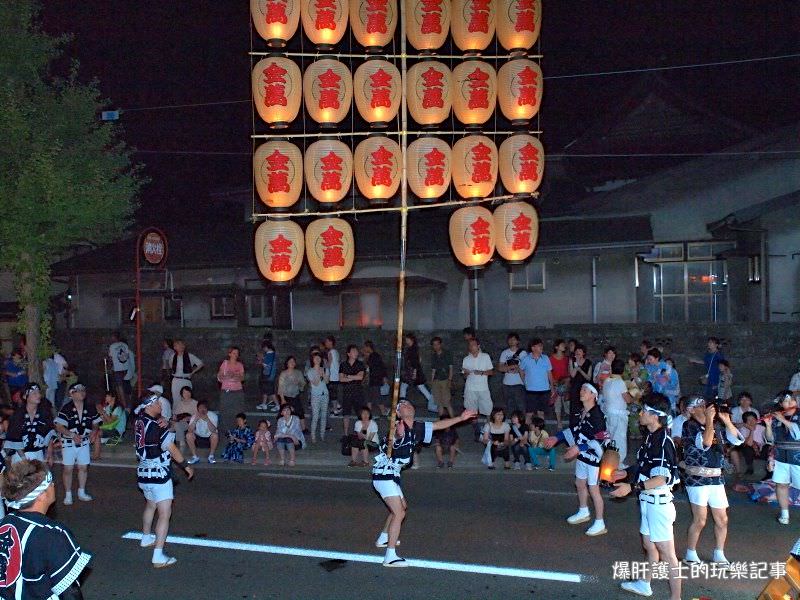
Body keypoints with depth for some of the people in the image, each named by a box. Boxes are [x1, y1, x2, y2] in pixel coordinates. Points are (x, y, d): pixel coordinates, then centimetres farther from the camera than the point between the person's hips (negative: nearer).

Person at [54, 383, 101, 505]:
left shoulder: (90, 408, 0)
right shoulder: (66, 409, -13)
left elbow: (95, 423, 9)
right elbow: (59, 426, -15)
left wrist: (94, 431, -13)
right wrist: (72, 435, -26)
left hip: (84, 442, 4)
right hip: (69, 443, -4)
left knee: (83, 467, 11)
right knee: (68, 469, 3)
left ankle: (81, 492, 27)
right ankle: (68, 495, 16)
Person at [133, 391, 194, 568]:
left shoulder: (139, 421, 0)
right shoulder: (156, 427, -20)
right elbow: (172, 449, -14)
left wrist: (163, 421, -14)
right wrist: (186, 466, -2)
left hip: (143, 473, 9)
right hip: (159, 474, -9)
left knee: (150, 505, 31)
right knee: (165, 514, -9)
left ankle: (146, 538, 50)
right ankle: (158, 556, -15)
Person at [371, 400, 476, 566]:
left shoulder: (417, 428, 3)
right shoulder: (398, 428, -23)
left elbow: (439, 425, 16)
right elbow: (394, 436, -48)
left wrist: (461, 417, 18)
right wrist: (398, 433, -72)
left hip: (392, 475, 10)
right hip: (384, 475, -10)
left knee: (402, 507, 28)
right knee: (399, 513, -15)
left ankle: (383, 538, 45)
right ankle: (390, 557, -13)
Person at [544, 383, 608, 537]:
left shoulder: (597, 415, -24)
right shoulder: (583, 412, 3)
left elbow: (600, 439, -27)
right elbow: (576, 429, 17)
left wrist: (578, 448, -29)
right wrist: (557, 437, 15)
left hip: (594, 456, -9)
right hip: (582, 455, 9)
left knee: (593, 489, -1)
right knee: (580, 483, 22)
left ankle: (599, 524, 12)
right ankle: (583, 512, 44)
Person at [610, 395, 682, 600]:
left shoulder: (663, 441, -24)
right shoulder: (652, 437, 6)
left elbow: (661, 478, -27)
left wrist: (632, 487, -28)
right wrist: (627, 473, 11)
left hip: (659, 502, -10)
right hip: (648, 500, 10)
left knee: (666, 553, 0)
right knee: (649, 545, 25)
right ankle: (644, 584, 43)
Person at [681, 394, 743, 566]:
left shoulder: (717, 425, 9)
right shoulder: (689, 426, -9)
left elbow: (737, 440, 6)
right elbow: (705, 443, -23)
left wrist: (727, 421, -6)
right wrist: (709, 419, -19)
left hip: (716, 478, 6)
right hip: (697, 479, -6)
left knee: (722, 519, 11)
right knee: (700, 521, -3)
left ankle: (719, 554, 27)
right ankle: (690, 555, 14)